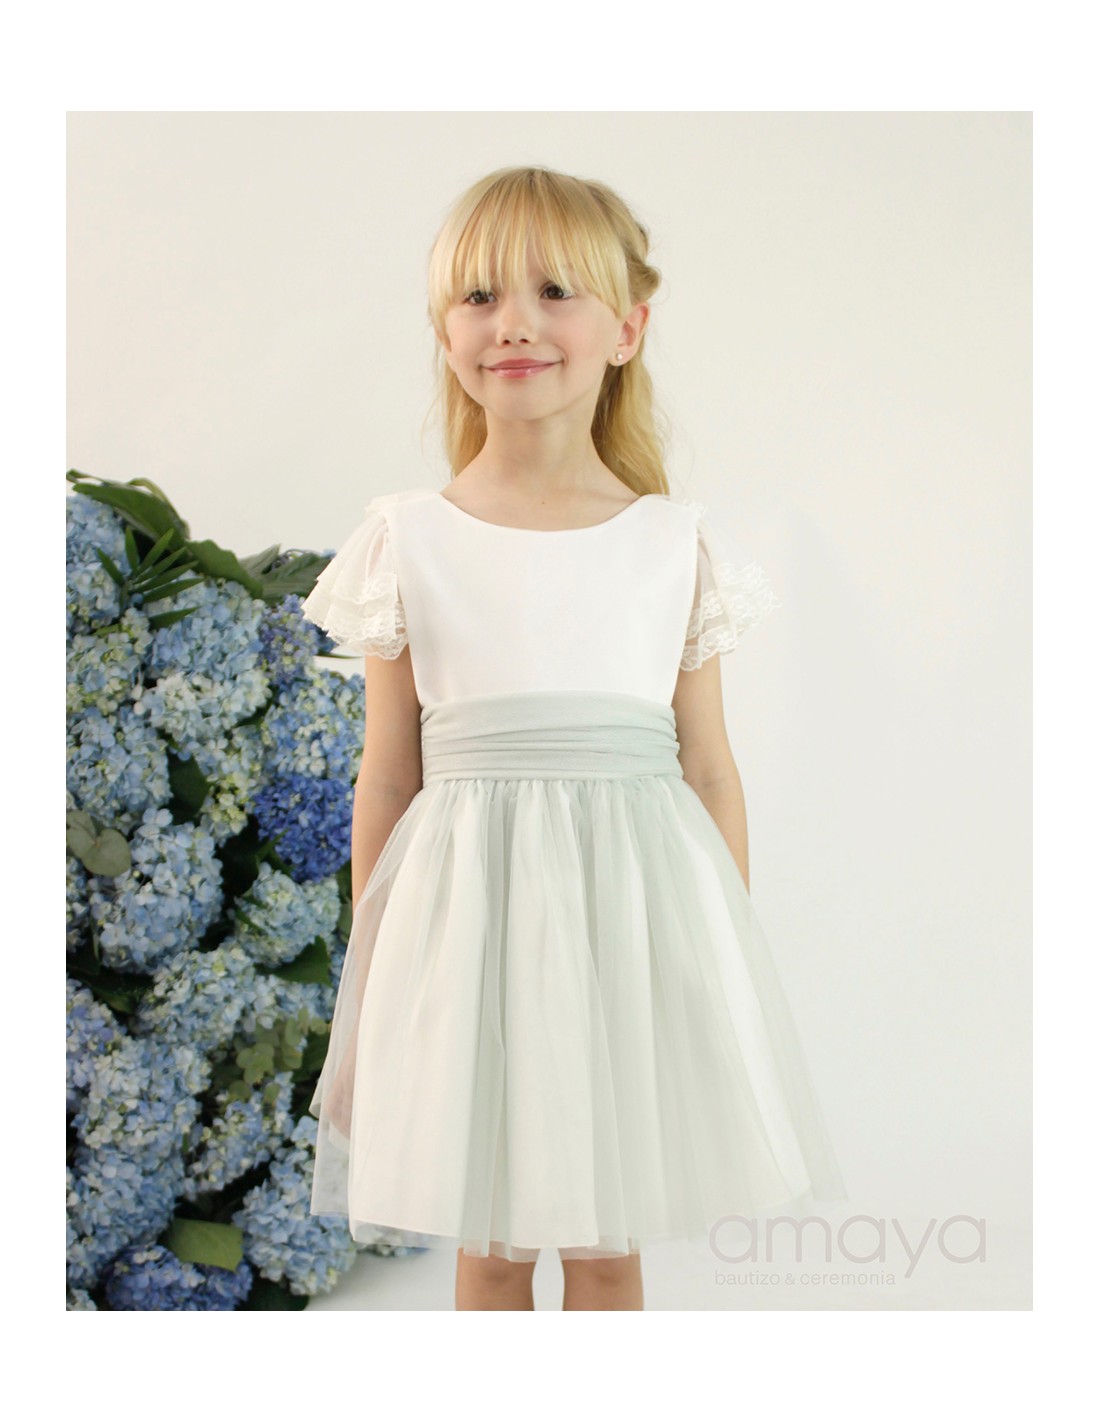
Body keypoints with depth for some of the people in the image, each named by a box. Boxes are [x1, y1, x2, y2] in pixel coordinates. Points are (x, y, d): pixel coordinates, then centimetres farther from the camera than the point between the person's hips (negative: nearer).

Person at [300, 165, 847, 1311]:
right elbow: (387, 773, 5)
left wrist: (731, 964, 7)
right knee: (489, 1243, 12)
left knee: (608, 1244, 12)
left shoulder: (677, 542, 2)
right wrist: (368, 973, 7)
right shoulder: (407, 541, 1)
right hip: (468, 900, 0)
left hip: (628, 905, 1)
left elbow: (710, 768, 6)